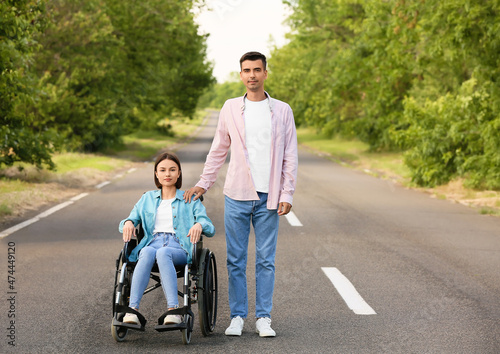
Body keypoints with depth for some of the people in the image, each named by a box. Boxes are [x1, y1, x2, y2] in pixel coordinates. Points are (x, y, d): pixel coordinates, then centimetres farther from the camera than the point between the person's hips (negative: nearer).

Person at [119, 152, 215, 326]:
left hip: (179, 248, -1)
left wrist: (199, 225, -17)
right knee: (147, 252, -37)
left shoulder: (190, 199, 19)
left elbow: (210, 228, 8)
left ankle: (174, 311, -52)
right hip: (152, 243, 2)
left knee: (163, 253, -39)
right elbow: (130, 220, 21)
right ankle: (132, 310, -49)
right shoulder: (147, 198, 26)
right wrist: (128, 223, -5)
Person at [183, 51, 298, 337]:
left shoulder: (282, 110, 4)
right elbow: (218, 151, 14)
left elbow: (290, 157, 4)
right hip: (237, 195, 1)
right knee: (236, 260, 3)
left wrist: (287, 195, -3)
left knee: (266, 260, 2)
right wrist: (203, 184, 9)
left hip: (268, 197, -1)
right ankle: (238, 316, 12)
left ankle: (264, 318, 9)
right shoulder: (231, 109, 6)